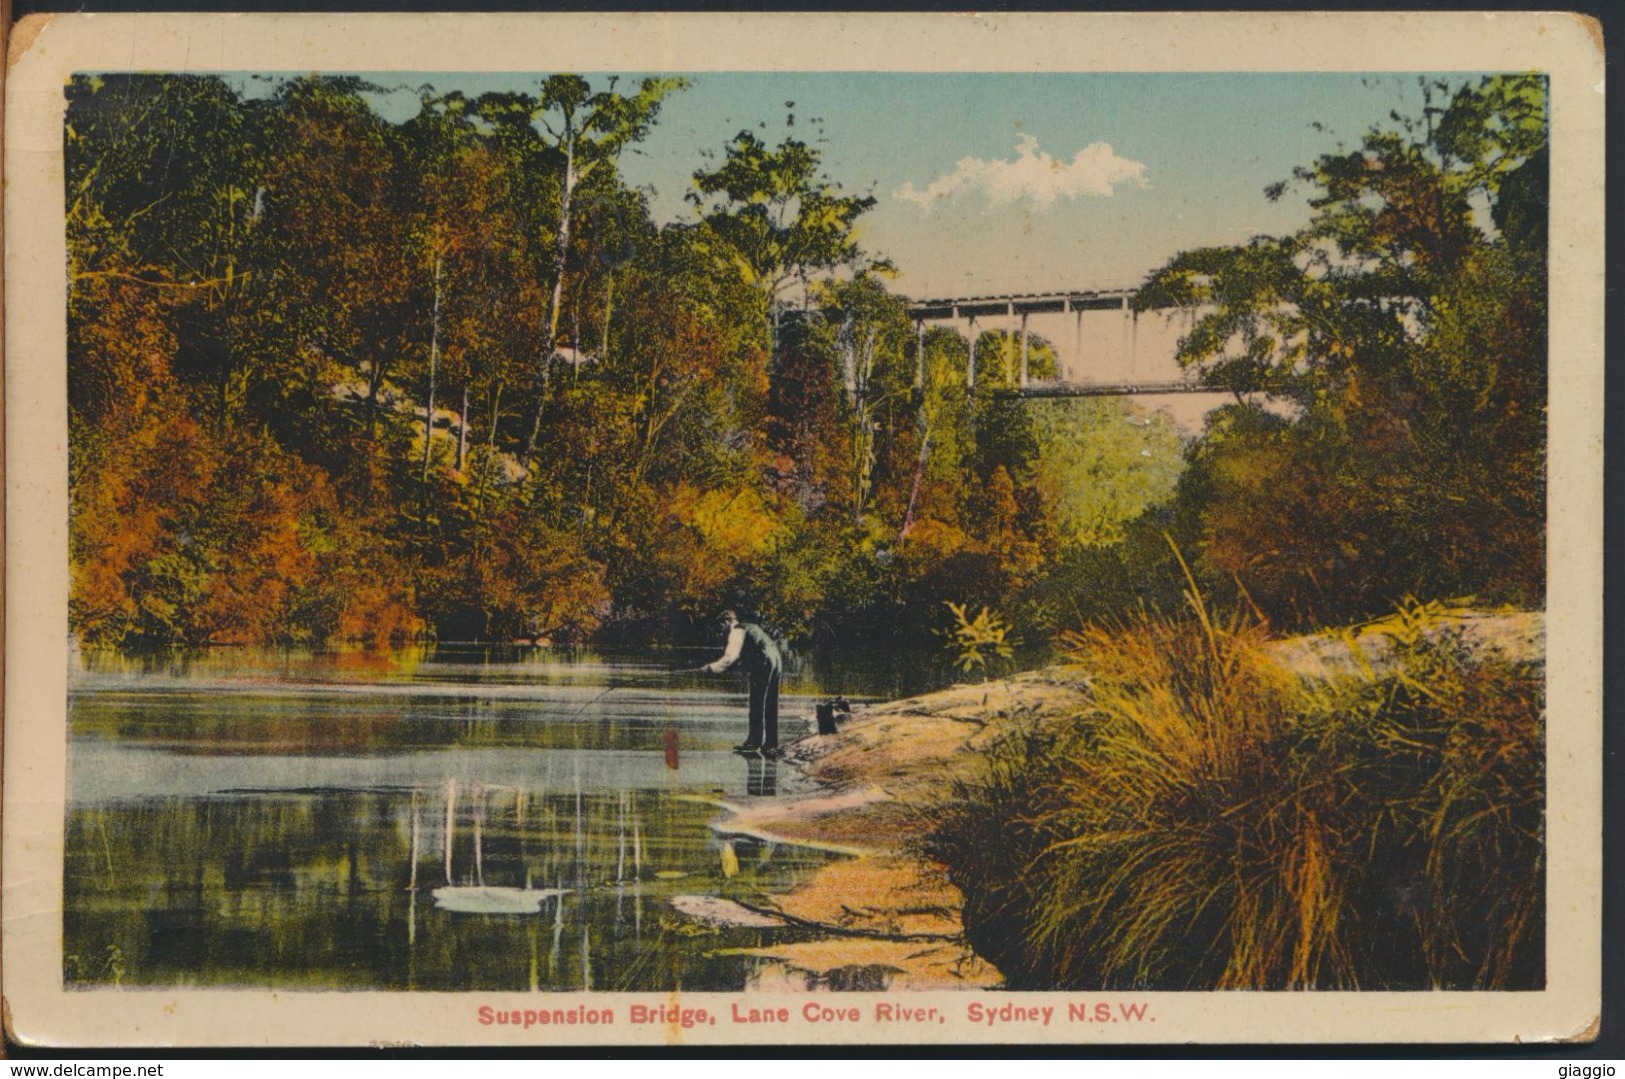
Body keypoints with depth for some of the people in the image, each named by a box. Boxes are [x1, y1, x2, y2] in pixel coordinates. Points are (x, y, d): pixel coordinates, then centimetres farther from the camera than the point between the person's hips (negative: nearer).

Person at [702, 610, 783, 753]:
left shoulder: (736, 631, -5)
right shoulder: (749, 628, 25)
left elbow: (731, 656, -16)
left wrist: (712, 667, -14)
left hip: (764, 665, -9)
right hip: (776, 662, 9)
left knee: (757, 705, -7)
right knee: (770, 706, 11)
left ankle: (754, 742, -8)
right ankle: (771, 743, 12)